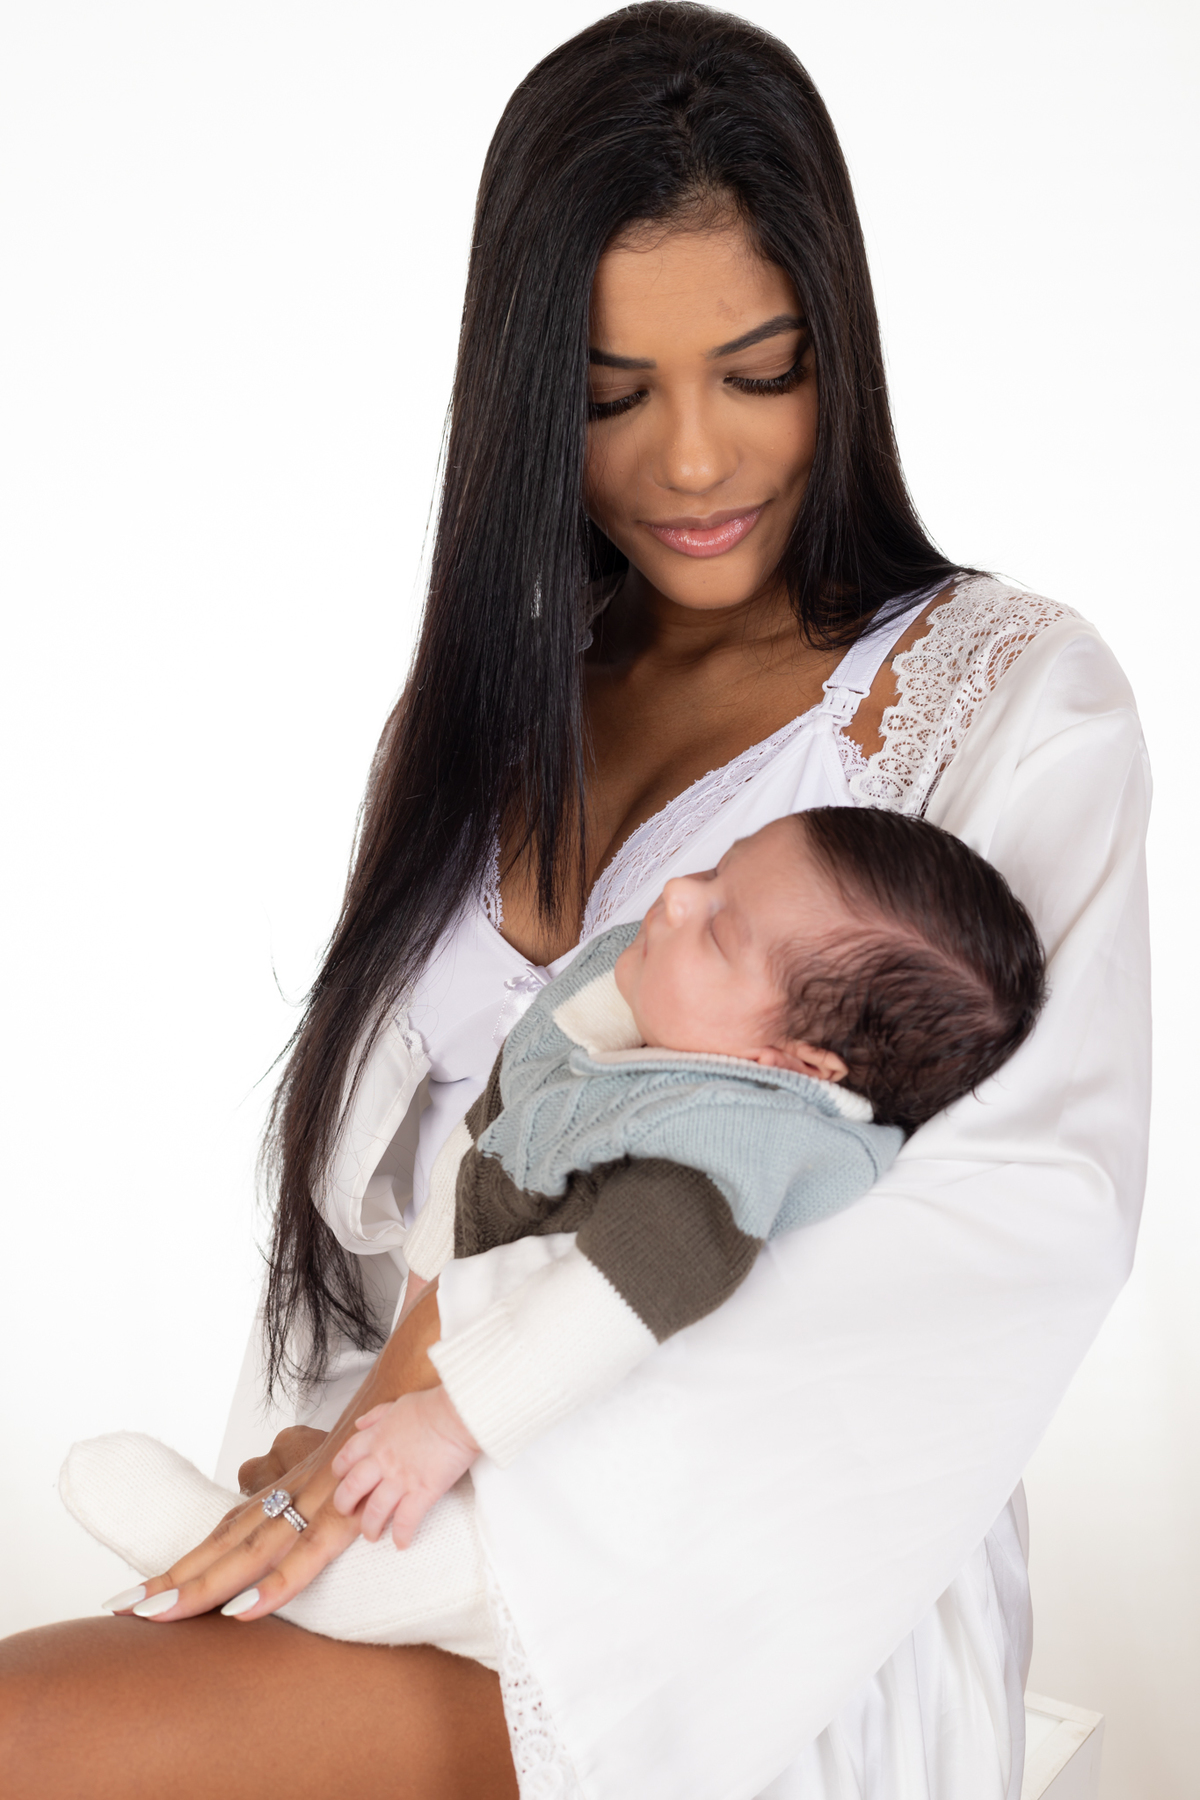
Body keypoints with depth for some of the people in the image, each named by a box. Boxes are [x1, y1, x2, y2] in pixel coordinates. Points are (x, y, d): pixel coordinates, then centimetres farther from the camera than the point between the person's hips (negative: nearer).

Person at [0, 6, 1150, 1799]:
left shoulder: (1016, 697, -2)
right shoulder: (489, 721, 13)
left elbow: (1031, 1199, -15)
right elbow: (386, 1182, 8)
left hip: (779, 1597, -4)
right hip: (444, 1528, 5)